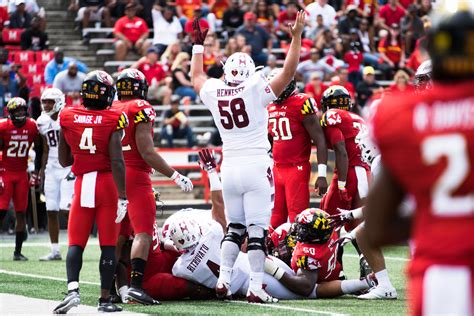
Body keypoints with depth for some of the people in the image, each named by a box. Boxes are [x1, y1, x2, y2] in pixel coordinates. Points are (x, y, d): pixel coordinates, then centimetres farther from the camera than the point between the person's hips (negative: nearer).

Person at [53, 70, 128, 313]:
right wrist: (122, 197, -13)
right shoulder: (113, 120, -8)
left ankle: (73, 289, -16)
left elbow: (64, 160, 10)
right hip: (107, 184, -2)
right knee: (108, 245, 5)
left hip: (82, 184, 2)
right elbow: (116, 161, -14)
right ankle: (105, 299, 6)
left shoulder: (67, 117, 2)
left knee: (76, 243, 6)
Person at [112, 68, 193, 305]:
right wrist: (175, 176, -11)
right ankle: (136, 285, -22)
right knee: (143, 232, -9)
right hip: (136, 176, -7)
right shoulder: (141, 109, -8)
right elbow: (147, 151, -14)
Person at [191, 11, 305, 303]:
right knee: (258, 228, -4)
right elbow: (288, 73, -9)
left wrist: (198, 45, 37)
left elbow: (197, 76, 26)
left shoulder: (214, 92, 5)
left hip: (229, 167, 5)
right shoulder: (255, 90, -8)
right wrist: (297, 37, -5)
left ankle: (224, 280, 7)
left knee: (235, 226, 15)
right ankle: (256, 287, -8)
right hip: (256, 166, -5)